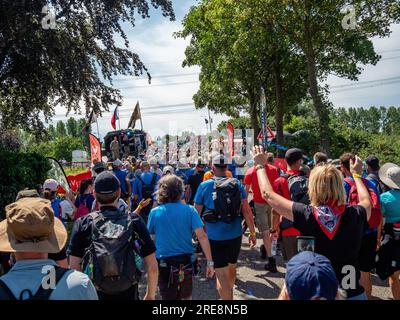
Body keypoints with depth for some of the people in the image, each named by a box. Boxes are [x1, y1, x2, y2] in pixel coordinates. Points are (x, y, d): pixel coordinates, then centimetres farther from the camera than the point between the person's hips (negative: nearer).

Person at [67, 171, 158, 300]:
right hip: (129, 293, 0)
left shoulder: (83, 223, -11)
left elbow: (74, 268, -10)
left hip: (95, 294, 1)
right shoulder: (135, 221, -11)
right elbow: (153, 267, -10)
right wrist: (150, 295, 4)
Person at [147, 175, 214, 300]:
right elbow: (202, 237, -13)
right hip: (186, 261, 1)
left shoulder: (154, 212, -8)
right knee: (186, 296, 26)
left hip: (165, 263, -1)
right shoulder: (189, 210, -8)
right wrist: (210, 262, -9)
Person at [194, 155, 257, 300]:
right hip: (235, 235, 4)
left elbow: (197, 212, -1)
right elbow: (247, 210, -3)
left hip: (215, 237, -4)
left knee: (221, 274, 4)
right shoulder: (237, 184, -2)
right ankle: (229, 295, 47)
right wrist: (253, 233, 6)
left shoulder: (204, 186, -7)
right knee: (232, 267, 25)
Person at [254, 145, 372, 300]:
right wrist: (357, 174, 26)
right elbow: (366, 201, 12)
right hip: (353, 293, 2)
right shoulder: (355, 215, -14)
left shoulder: (306, 215, -20)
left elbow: (268, 194, -8)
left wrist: (260, 165, 6)